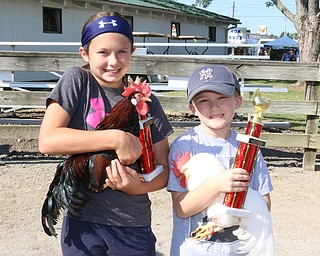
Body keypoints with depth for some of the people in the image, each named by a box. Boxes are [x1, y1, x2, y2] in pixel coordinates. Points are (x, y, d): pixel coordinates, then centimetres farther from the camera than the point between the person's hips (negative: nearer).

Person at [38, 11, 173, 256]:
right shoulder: (77, 81, -5)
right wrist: (117, 138, -21)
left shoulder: (147, 102, 1)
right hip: (83, 222, -1)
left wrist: (139, 187, -17)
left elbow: (164, 169, 4)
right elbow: (47, 140, -17)